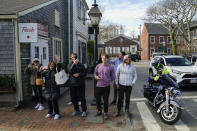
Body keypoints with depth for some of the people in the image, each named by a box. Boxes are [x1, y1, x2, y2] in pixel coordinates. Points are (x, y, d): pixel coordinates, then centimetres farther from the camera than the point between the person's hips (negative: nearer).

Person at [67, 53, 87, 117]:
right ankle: (76, 110, 25)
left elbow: (84, 73, 5)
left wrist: (79, 74, -12)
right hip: (72, 84, 2)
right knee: (74, 98, 9)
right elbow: (70, 71, -14)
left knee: (82, 98, 0)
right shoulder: (70, 65, 7)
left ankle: (84, 111, 10)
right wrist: (74, 64, -25)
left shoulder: (81, 65, 5)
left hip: (80, 84, -2)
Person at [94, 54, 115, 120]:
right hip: (98, 86, 3)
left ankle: (105, 113, 24)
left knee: (106, 100, 6)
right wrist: (97, 77, -8)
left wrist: (108, 81, 9)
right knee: (97, 99, 13)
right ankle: (99, 111, 36)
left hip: (106, 86, -3)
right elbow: (95, 74, 12)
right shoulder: (98, 66, 2)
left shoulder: (110, 67, -5)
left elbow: (113, 77, 5)